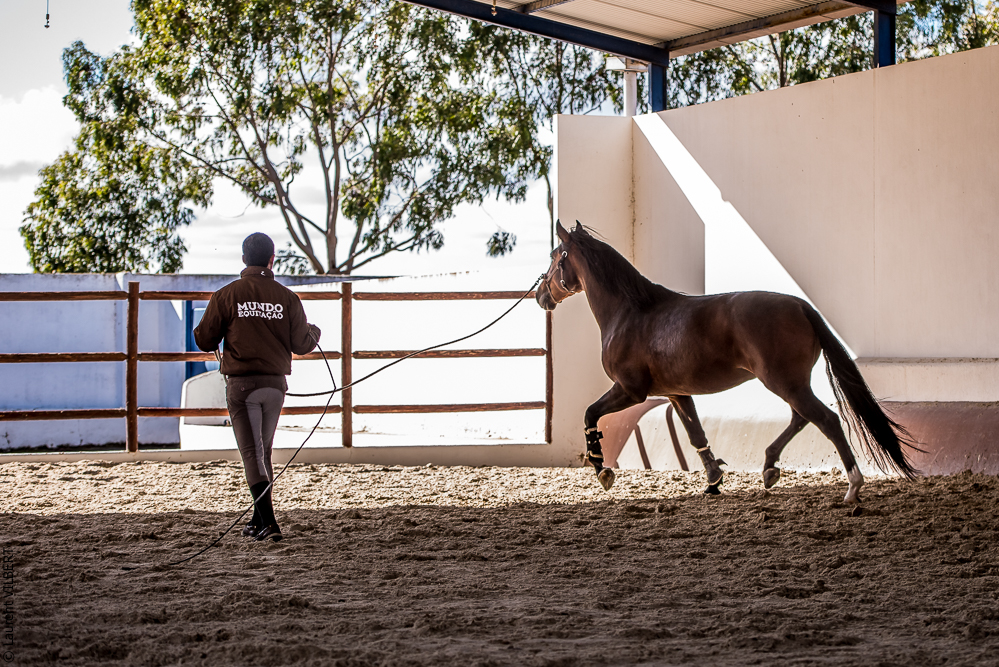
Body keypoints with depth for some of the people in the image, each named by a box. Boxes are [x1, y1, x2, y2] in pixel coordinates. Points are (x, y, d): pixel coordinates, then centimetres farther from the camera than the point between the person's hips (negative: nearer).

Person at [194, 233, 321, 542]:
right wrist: (315, 332, 24)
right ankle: (259, 520, 26)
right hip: (275, 383, 3)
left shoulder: (226, 295, -4)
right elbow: (302, 345, 2)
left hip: (241, 384, -2)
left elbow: (204, 341, -1)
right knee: (263, 451, 18)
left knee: (252, 453, -2)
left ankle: (268, 522, -14)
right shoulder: (287, 297, -1)